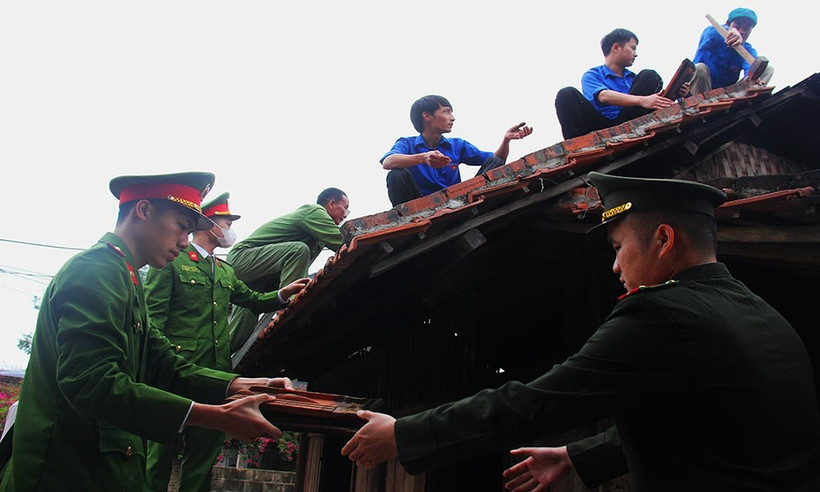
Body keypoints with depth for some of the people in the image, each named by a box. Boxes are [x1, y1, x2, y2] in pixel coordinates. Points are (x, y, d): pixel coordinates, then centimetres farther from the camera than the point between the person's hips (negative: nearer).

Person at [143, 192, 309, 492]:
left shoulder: (225, 271, 23)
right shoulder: (172, 260, 0)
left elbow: (252, 300, 27)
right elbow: (153, 316, -6)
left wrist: (281, 294, 7)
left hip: (215, 374, 7)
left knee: (203, 455, 10)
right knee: (162, 451, -3)